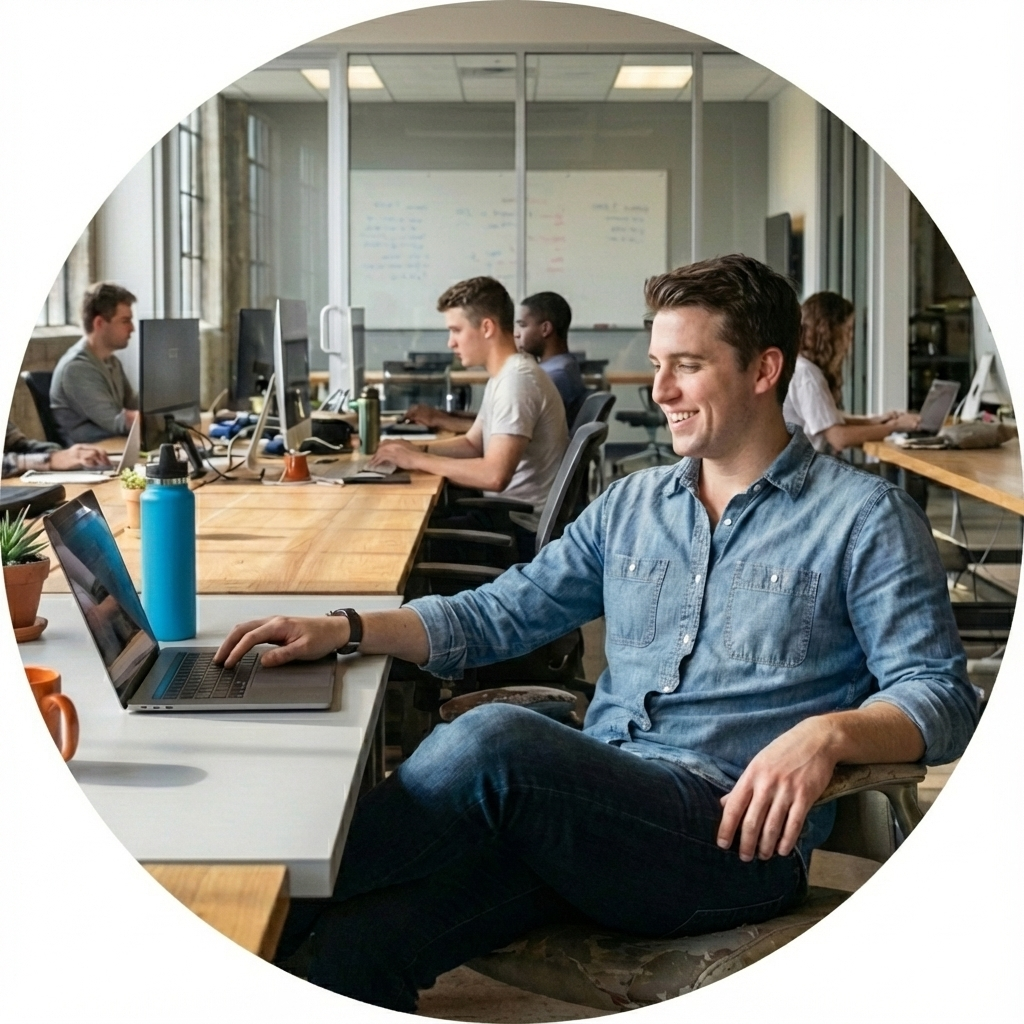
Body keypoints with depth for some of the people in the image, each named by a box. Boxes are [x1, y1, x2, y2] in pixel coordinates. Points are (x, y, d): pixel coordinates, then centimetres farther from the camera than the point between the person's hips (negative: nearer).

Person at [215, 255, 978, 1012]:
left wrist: (829, 732, -26)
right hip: (591, 804, 5)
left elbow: (941, 696, -5)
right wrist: (346, 630, 4)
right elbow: (500, 614, 19)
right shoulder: (633, 505, 20)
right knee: (358, 943, -24)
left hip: (737, 833, -4)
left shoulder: (864, 517, 3)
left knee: (494, 741, -31)